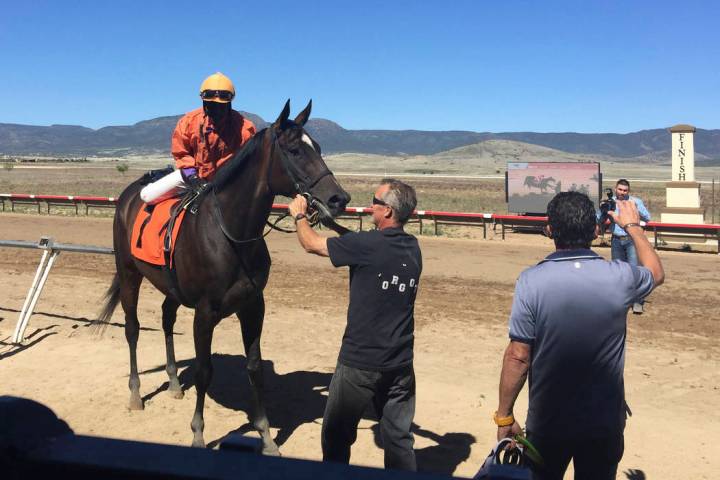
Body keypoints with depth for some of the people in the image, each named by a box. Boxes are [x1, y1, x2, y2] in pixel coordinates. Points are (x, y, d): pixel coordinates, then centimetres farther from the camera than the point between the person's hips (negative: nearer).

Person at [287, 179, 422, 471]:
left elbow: (311, 244, -5)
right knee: (398, 437, 13)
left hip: (360, 363, -5)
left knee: (336, 435, 14)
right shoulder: (413, 248, 3)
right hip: (400, 364, 6)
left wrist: (299, 215, 15)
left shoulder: (366, 245, -17)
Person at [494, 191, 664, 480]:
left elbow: (518, 357, -15)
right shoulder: (619, 277, -11)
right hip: (605, 423, 2)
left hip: (547, 423, -1)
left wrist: (504, 416, -3)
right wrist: (633, 227, 27)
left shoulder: (532, 281, -17)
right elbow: (656, 273, 14)